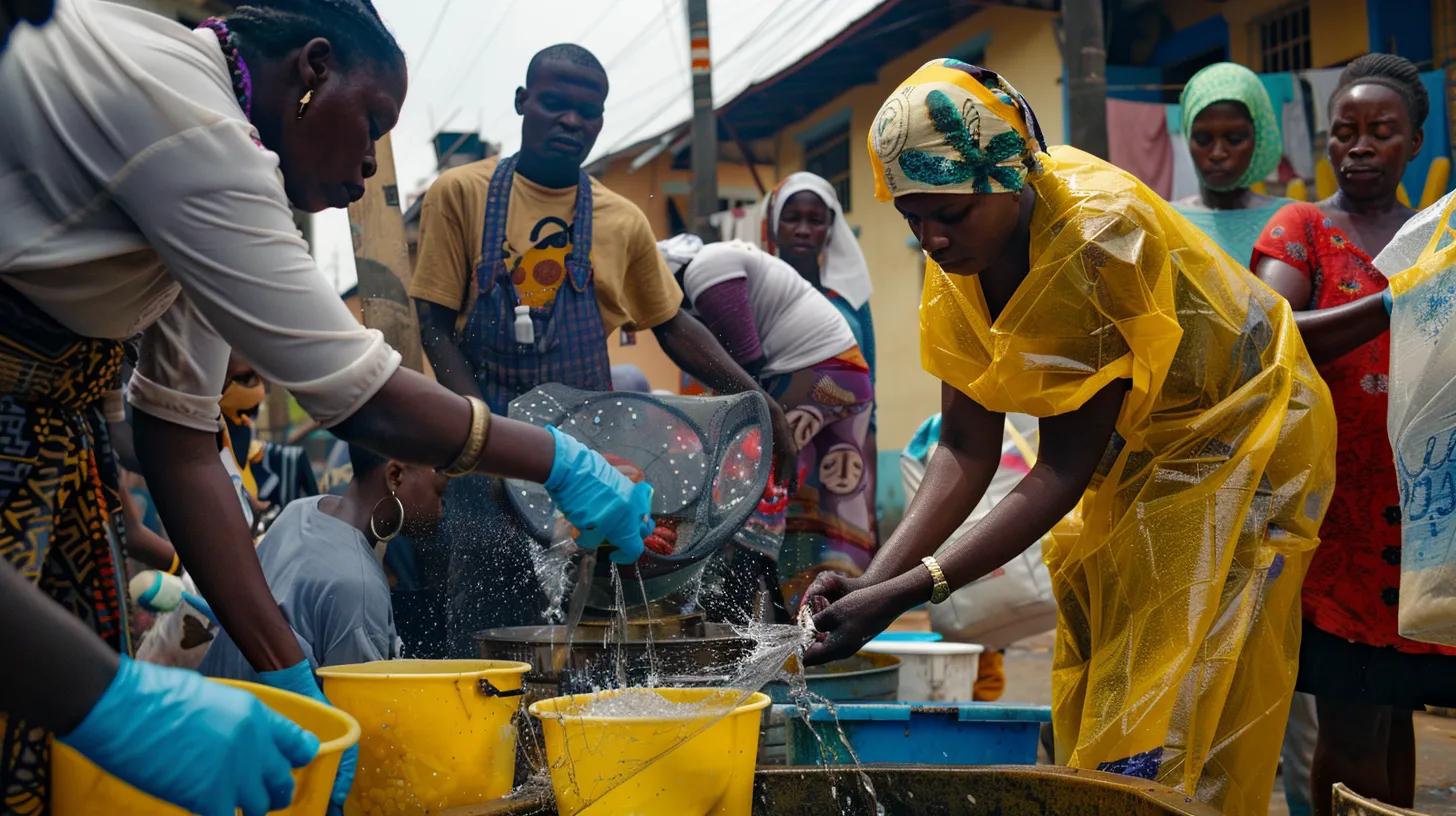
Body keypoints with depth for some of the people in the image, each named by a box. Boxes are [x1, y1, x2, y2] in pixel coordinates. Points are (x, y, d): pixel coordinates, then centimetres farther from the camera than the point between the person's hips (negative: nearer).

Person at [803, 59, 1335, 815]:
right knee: (1091, 705, 10)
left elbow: (1064, 469, -30)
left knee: (1166, 734, -8)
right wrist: (875, 576, -25)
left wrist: (907, 593, -36)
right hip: (1130, 456, 7)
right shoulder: (957, 260, -11)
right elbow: (966, 449, -11)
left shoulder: (1100, 235, -32)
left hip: (1236, 437, -7)